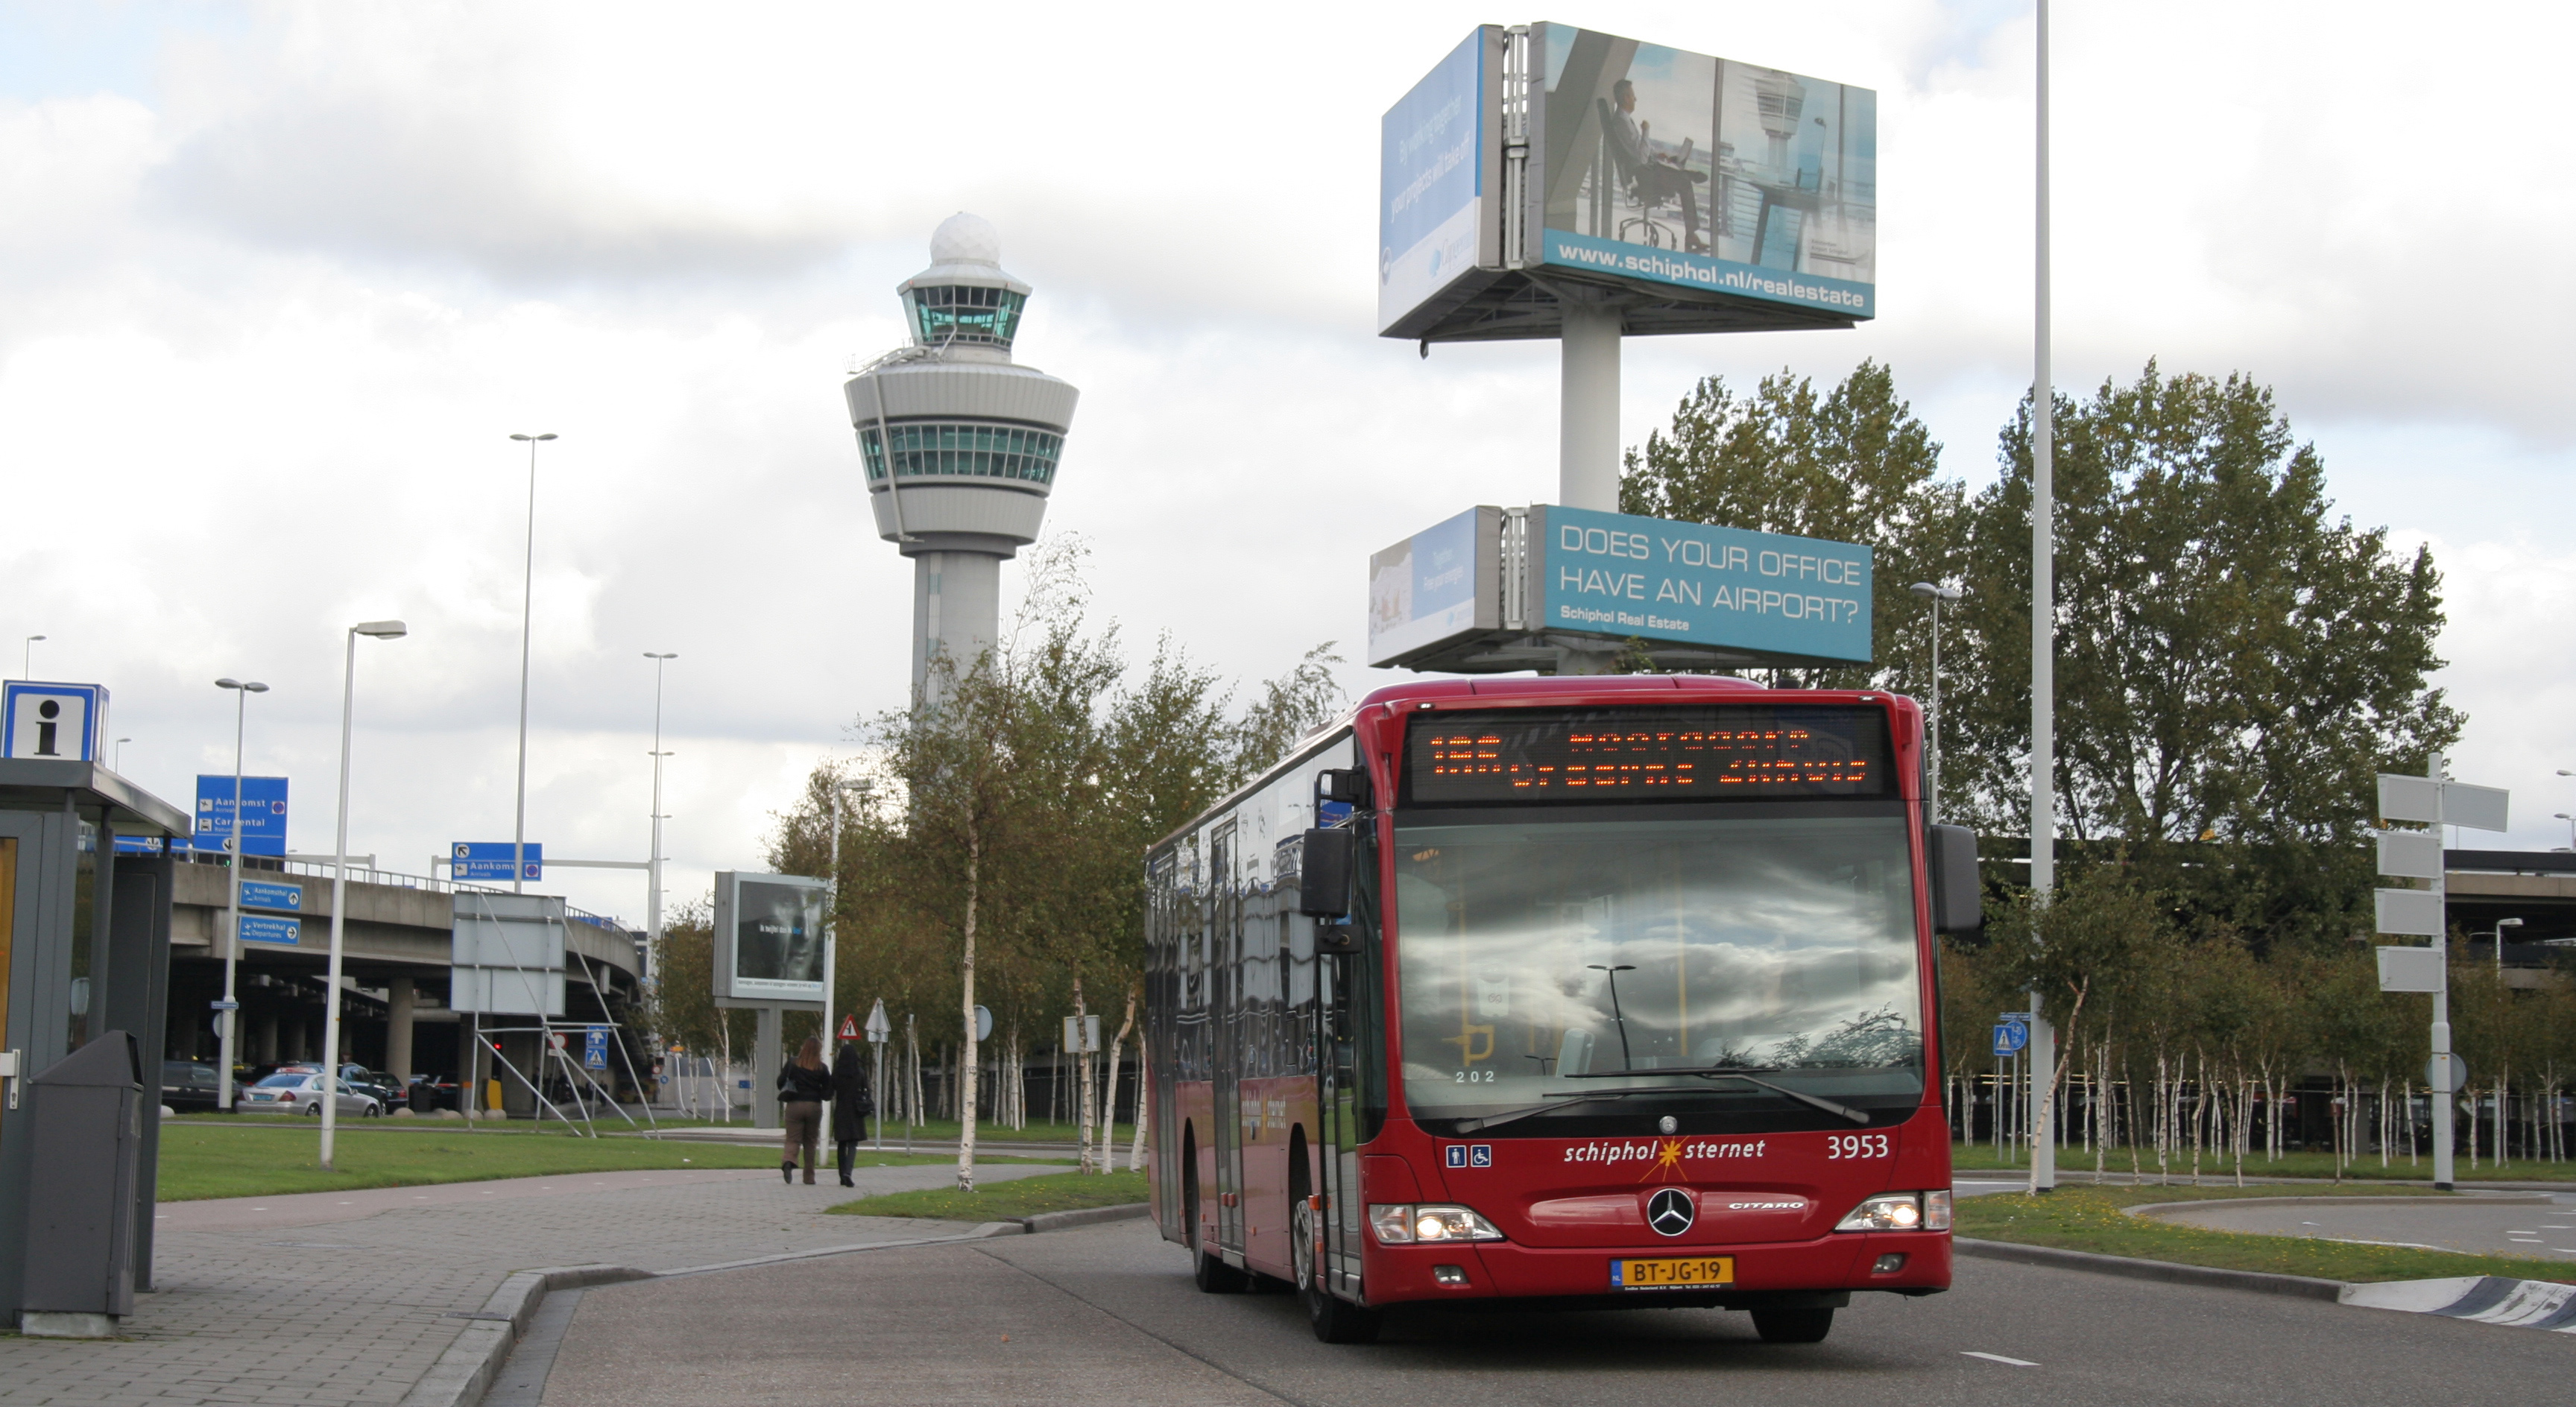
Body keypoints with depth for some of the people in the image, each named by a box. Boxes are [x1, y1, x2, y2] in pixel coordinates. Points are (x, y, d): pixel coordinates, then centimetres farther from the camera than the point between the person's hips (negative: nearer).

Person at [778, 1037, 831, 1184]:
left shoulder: (792, 1064, -1)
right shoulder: (821, 1068, -2)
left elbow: (780, 1083, 0)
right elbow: (827, 1093, -2)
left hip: (794, 1105, 0)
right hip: (814, 1106, 0)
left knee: (793, 1139, 0)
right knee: (810, 1142, 12)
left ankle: (788, 1161, -31)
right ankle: (809, 1177, 15)